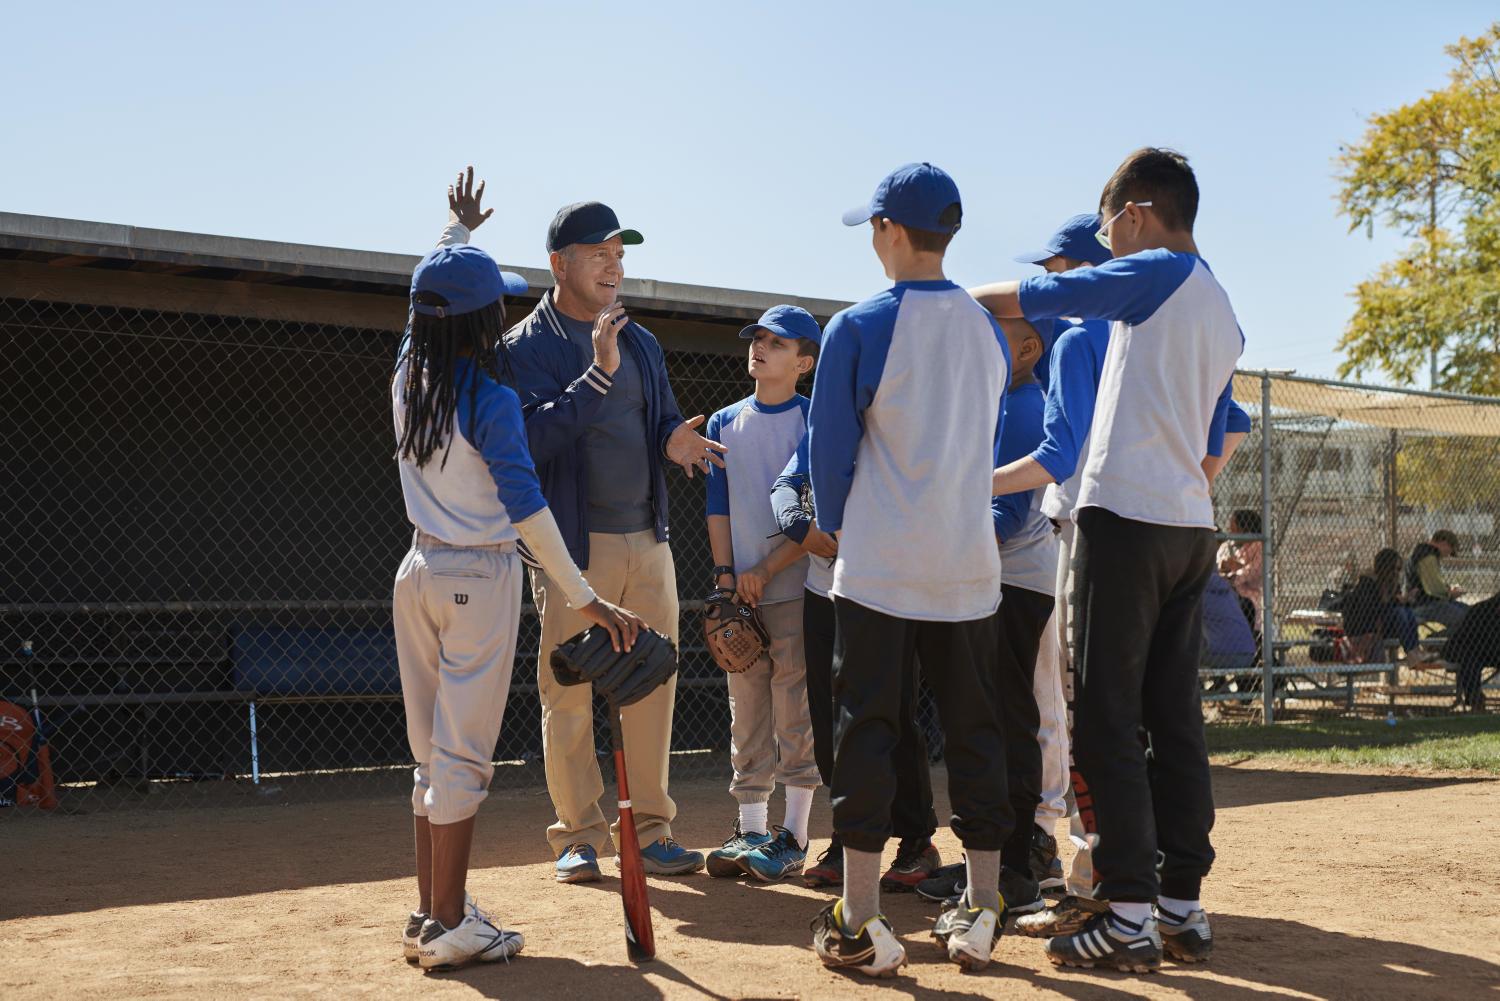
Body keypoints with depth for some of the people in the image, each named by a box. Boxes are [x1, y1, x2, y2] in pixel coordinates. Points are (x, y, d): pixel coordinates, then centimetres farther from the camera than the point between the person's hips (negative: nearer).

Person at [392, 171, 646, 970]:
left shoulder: (406, 377, 2)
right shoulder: (491, 398, -17)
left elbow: (432, 301, 23)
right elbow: (526, 509, -22)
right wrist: (586, 600, -22)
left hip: (419, 572, 7)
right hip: (481, 579, -7)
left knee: (432, 750, 14)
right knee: (463, 753, -2)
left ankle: (430, 915, 20)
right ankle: (447, 927, 2)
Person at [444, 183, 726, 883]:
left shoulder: (642, 343, 16)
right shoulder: (527, 346, -4)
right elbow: (534, 437, -17)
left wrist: (675, 441, -5)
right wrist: (598, 373, -25)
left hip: (648, 538, 6)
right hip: (573, 546, -5)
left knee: (653, 689, 6)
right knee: (568, 695, -1)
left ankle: (649, 832, 15)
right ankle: (579, 836, 10)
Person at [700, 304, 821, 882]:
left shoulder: (815, 420, -2)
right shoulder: (724, 423, 12)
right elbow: (718, 507, 11)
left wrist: (766, 570, -12)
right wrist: (726, 575, -1)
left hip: (796, 586, -4)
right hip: (741, 592, 4)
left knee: (796, 709, -3)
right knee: (746, 712, 7)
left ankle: (794, 835, 4)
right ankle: (750, 830, 13)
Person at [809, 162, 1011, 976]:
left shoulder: (859, 327, -9)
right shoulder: (989, 329, 7)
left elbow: (830, 449, -5)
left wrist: (839, 530, 12)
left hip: (879, 568, -4)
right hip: (969, 565, 5)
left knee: (867, 730, 0)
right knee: (973, 731, 10)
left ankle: (860, 924, 1)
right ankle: (980, 914, 14)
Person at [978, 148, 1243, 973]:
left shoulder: (1159, 275, -5)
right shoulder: (1223, 314, 19)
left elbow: (1026, 298, -4)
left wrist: (960, 297, 16)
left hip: (1127, 520, -8)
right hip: (1191, 530, 8)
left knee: (1108, 719, -6)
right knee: (1175, 720, 10)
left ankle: (1130, 914, -7)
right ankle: (1183, 905, 12)